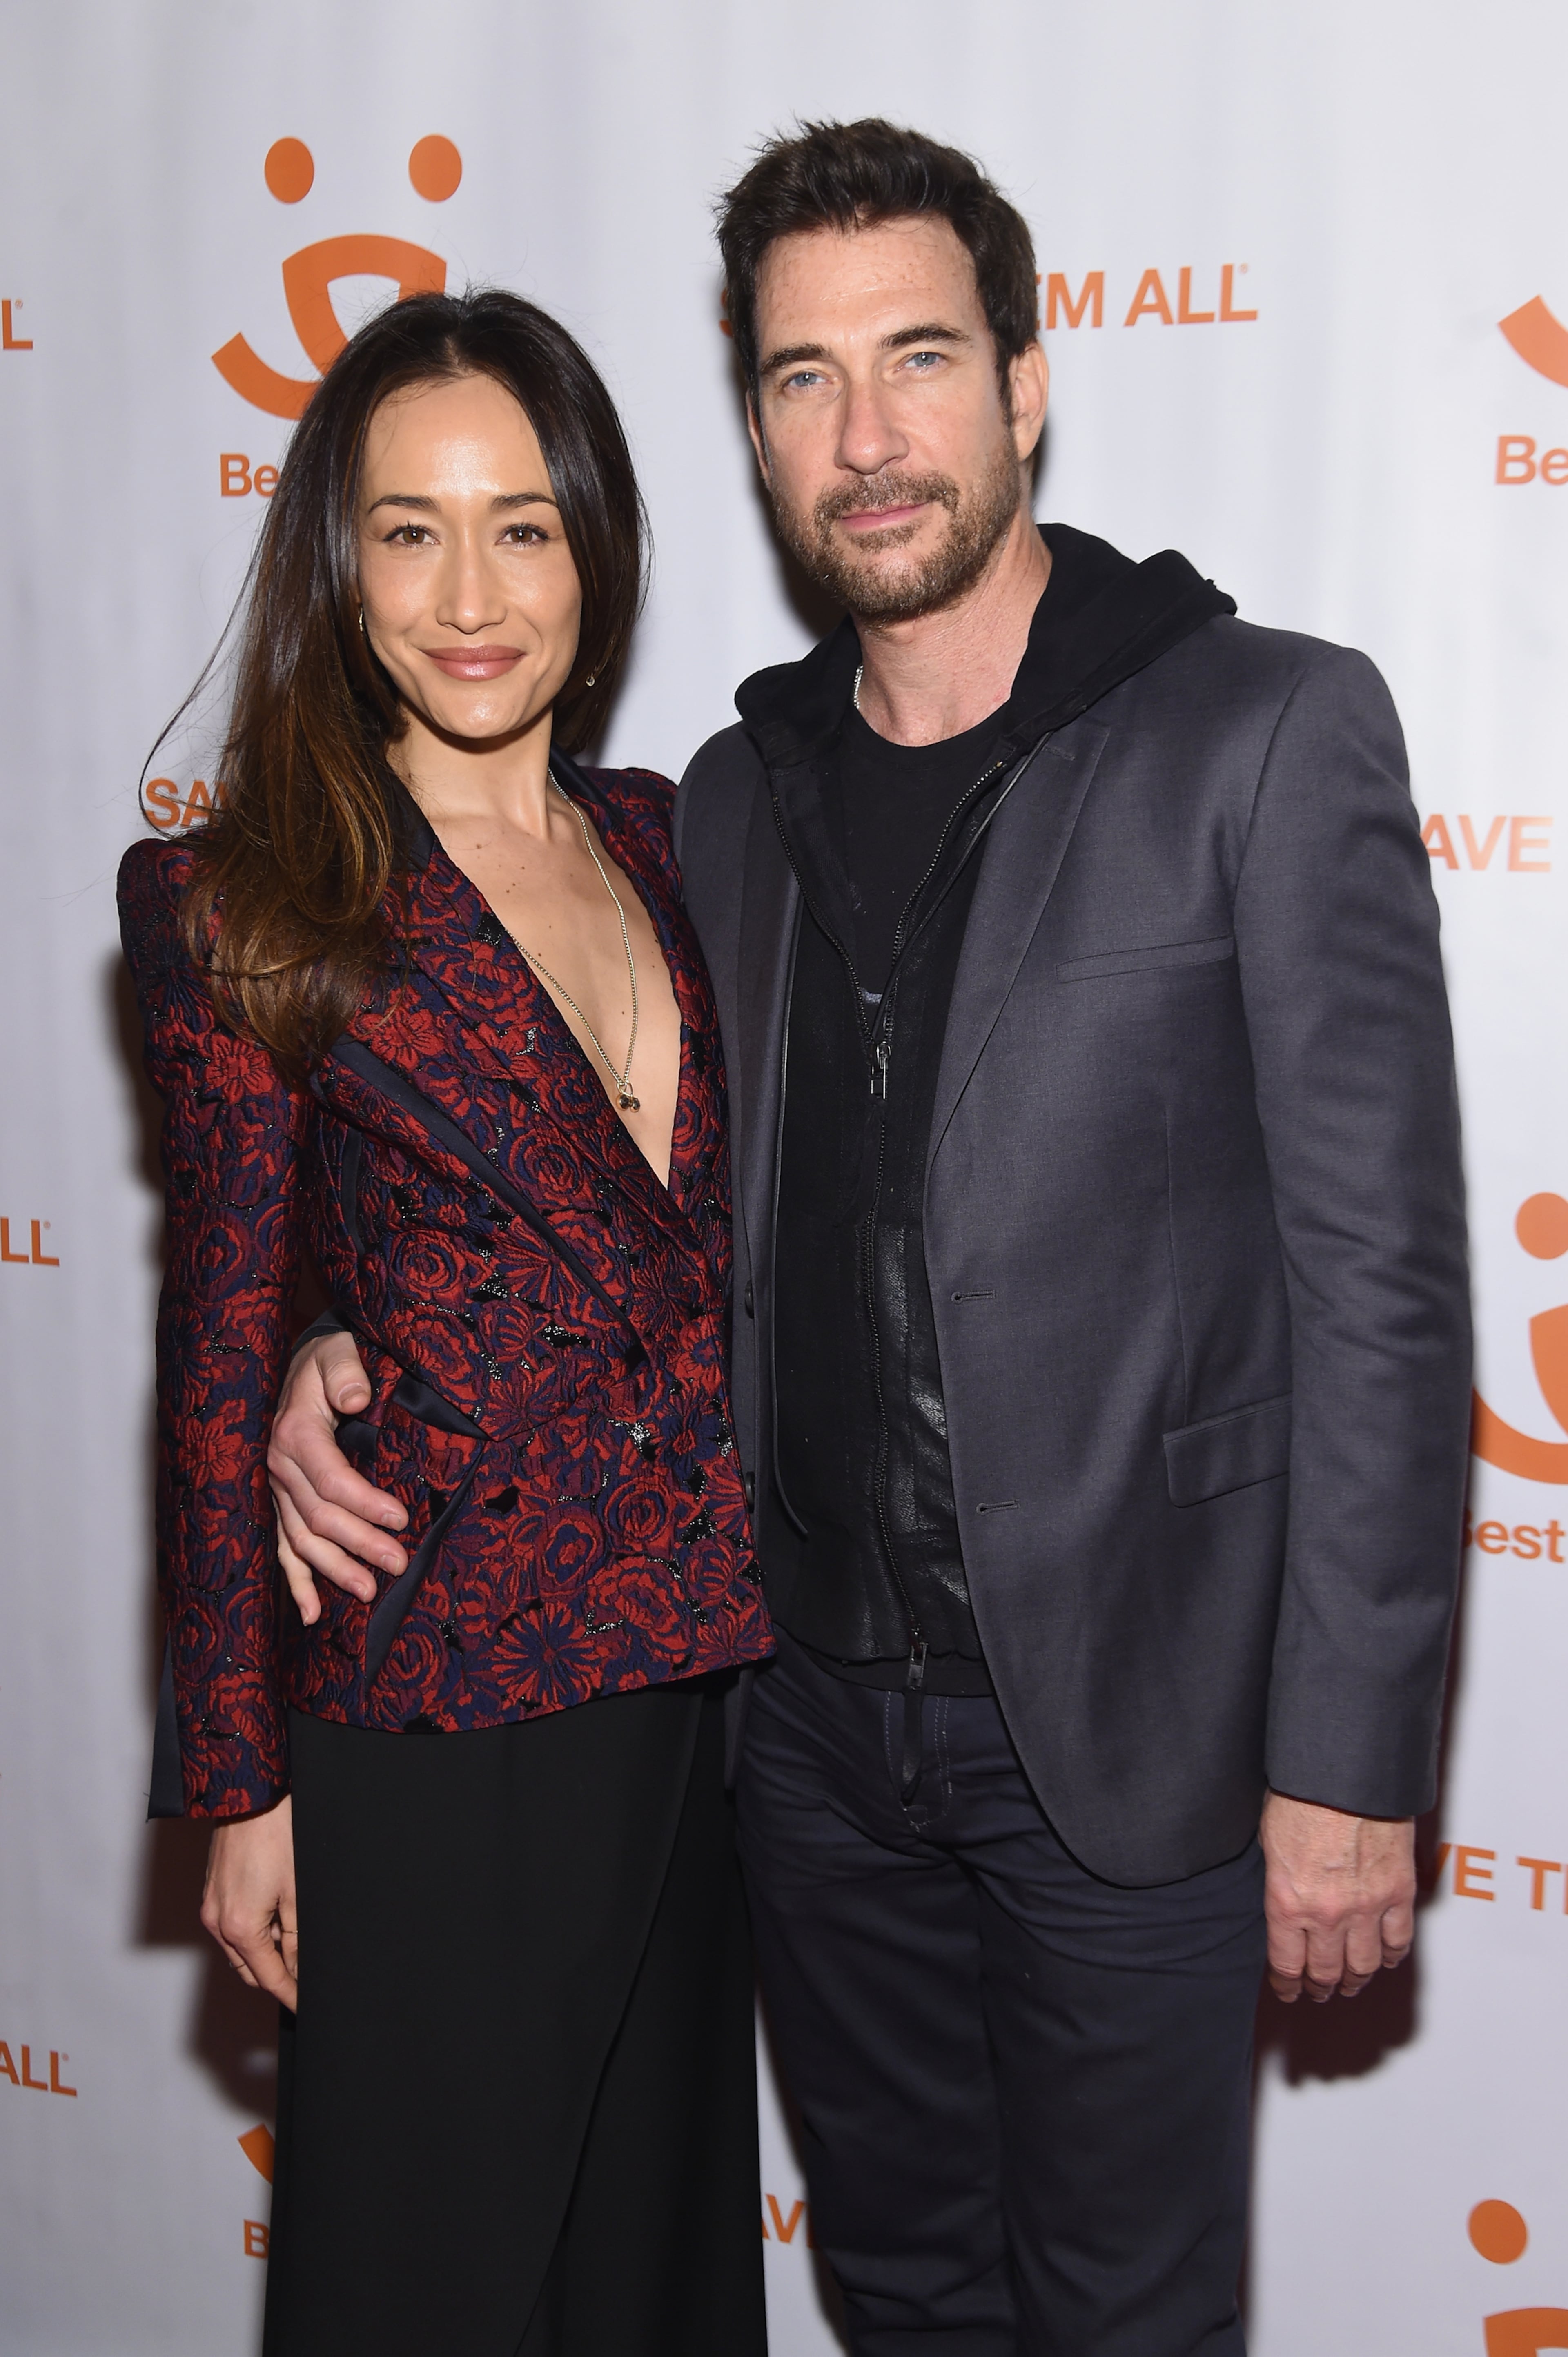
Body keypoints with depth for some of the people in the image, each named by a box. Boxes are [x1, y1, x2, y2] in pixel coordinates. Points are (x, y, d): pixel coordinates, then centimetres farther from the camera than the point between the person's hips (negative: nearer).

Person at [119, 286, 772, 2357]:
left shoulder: (660, 837, 7)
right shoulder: (260, 907, -8)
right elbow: (221, 1362, -6)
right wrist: (240, 1784, -5)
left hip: (710, 1654, 5)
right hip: (449, 1692, -5)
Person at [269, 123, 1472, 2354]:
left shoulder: (1267, 731, -9)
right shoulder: (737, 796, 6)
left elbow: (1383, 1272, -12)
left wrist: (1349, 1758, -13)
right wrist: (361, 1354, -3)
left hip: (1122, 1724, -4)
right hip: (815, 1708, 5)